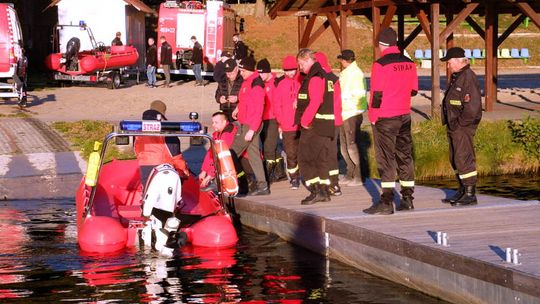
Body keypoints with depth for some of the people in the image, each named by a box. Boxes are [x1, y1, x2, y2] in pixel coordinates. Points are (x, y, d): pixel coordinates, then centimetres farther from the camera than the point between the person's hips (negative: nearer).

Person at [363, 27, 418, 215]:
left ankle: (386, 202, -7)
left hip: (385, 119, -6)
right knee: (404, 156, 12)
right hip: (405, 116, 6)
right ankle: (407, 199, 16)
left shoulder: (380, 65, -14)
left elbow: (377, 94, -13)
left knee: (386, 159, -4)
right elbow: (413, 90, 11)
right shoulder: (409, 64, 4)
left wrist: (373, 117, -3)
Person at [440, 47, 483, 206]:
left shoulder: (468, 78, -16)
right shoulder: (456, 77, 17)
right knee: (455, 159, 14)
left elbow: (472, 106, -22)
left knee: (464, 160, -9)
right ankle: (462, 191, 24)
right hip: (454, 127, 10)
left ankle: (470, 195, -5)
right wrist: (450, 124, 15)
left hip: (463, 127, -10)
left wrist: (460, 123, -17)